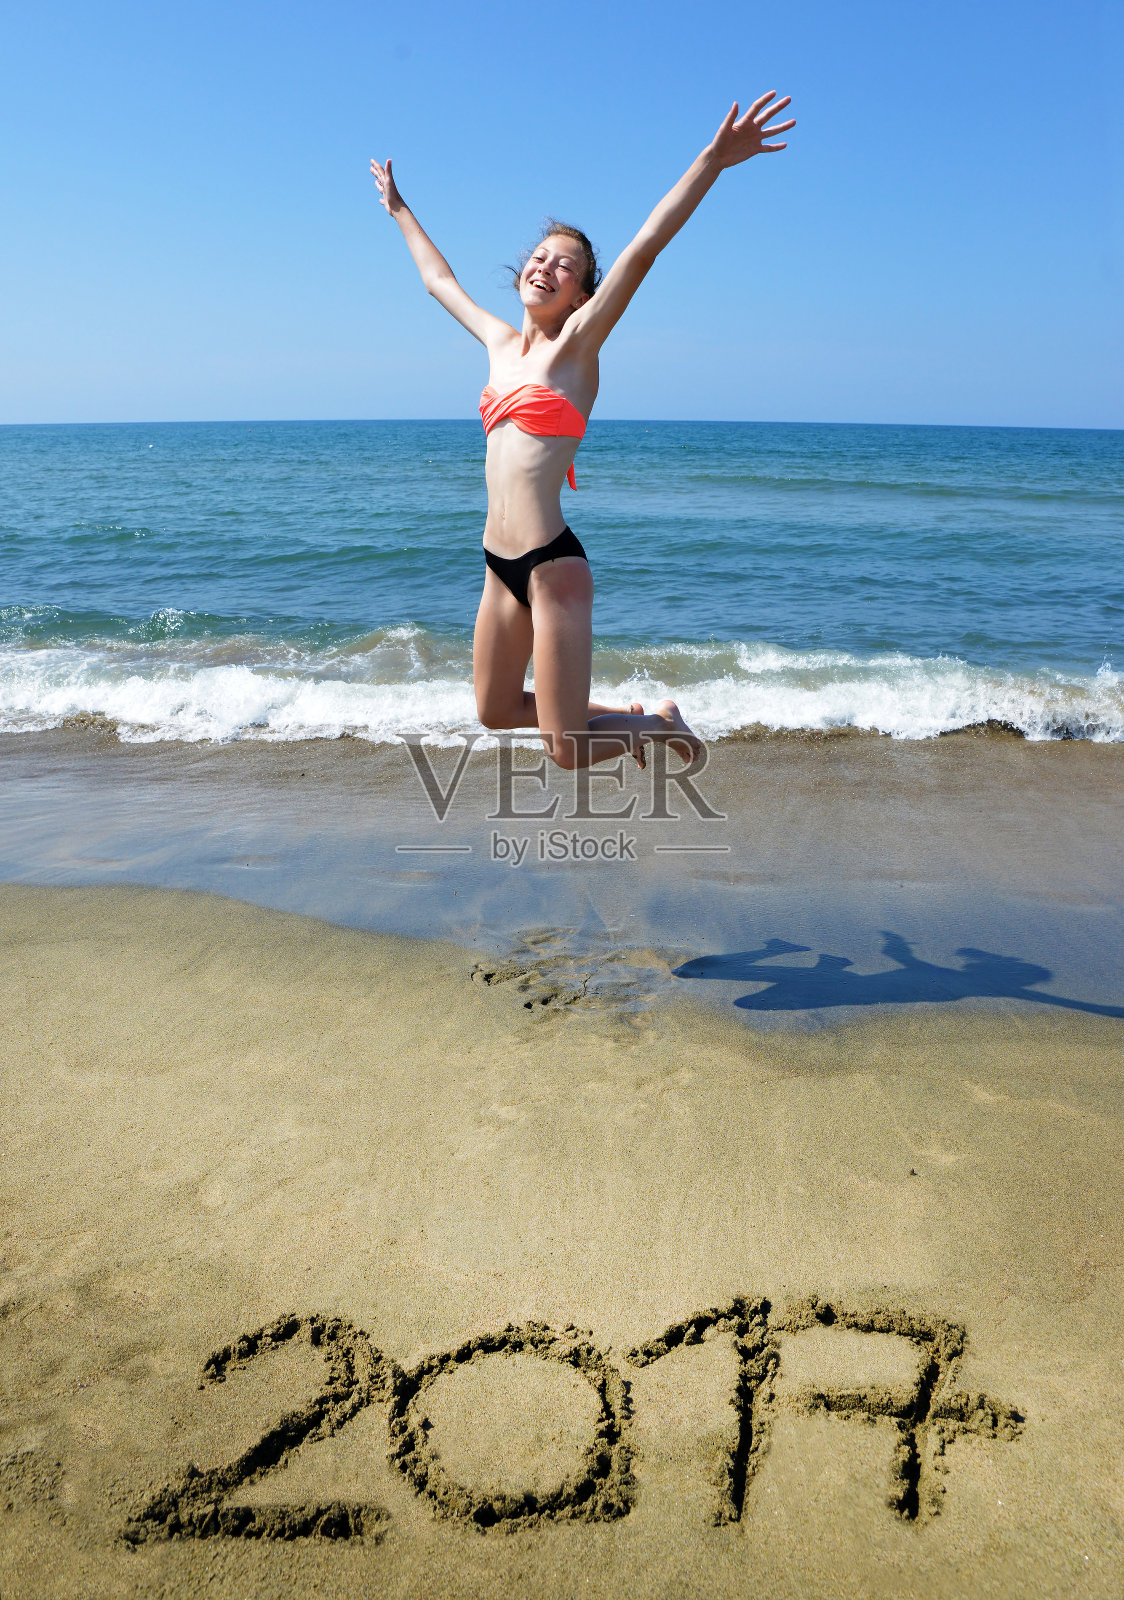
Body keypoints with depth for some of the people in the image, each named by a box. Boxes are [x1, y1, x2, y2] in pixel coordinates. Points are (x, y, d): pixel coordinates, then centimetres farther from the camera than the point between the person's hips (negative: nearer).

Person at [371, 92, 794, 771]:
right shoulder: (499, 342, 14)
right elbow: (439, 278, 31)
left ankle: (661, 721, 24)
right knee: (495, 712, 19)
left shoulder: (577, 344, -2)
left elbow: (644, 248, -14)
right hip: (500, 565, 7)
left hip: (552, 563, -7)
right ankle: (623, 713, 37)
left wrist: (713, 160, -23)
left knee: (567, 750, -5)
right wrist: (400, 209, 41)